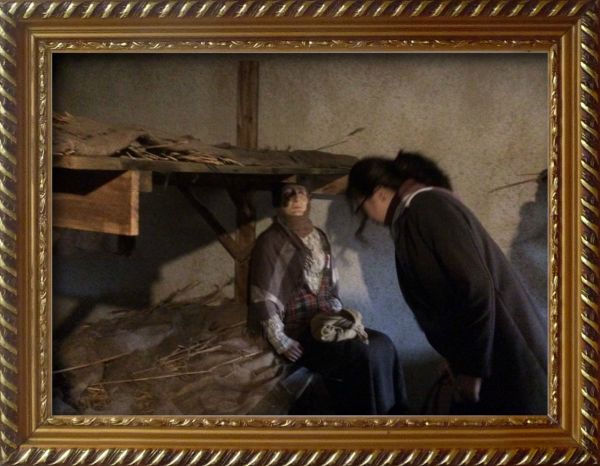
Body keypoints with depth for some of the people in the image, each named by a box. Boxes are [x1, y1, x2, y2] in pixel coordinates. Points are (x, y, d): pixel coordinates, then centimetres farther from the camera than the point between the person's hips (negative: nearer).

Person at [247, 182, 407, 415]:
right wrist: (282, 343, -18)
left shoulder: (318, 236, 13)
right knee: (362, 353, -24)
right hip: (296, 329, -7)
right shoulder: (270, 241, -9)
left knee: (382, 344, -14)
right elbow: (263, 298, -13)